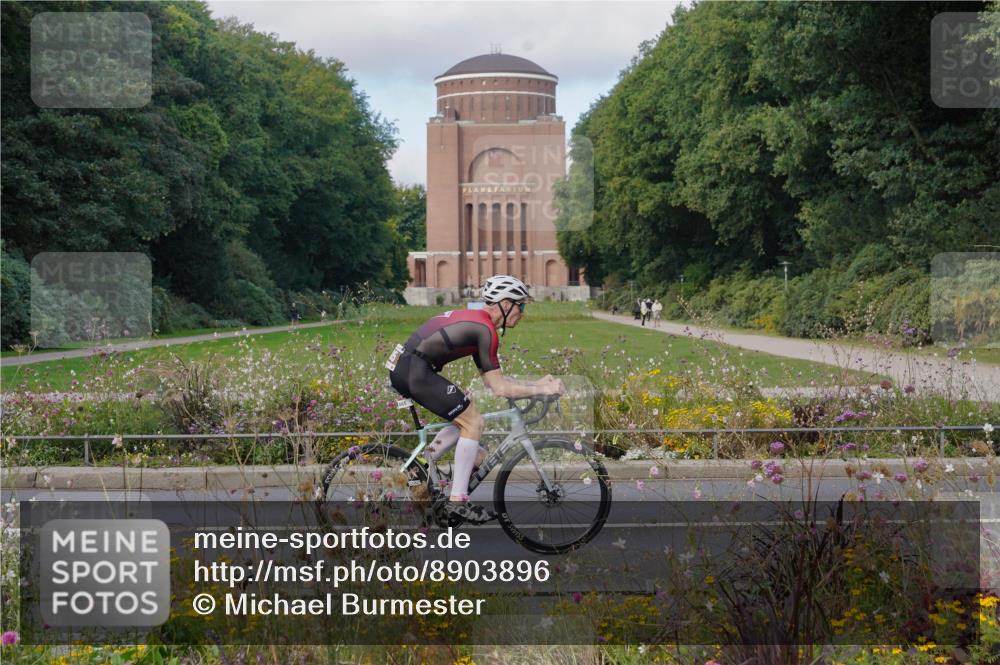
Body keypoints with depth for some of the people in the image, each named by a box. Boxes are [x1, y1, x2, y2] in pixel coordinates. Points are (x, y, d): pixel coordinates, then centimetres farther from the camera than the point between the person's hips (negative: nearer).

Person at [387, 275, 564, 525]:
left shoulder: (475, 320, 20)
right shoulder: (486, 330, -10)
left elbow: (491, 379, 24)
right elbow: (498, 388, -11)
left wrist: (535, 383, 22)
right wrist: (542, 390, -5)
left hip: (401, 368, 10)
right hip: (415, 371, -10)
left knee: (465, 420, 17)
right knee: (473, 422, -4)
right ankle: (457, 502, -4)